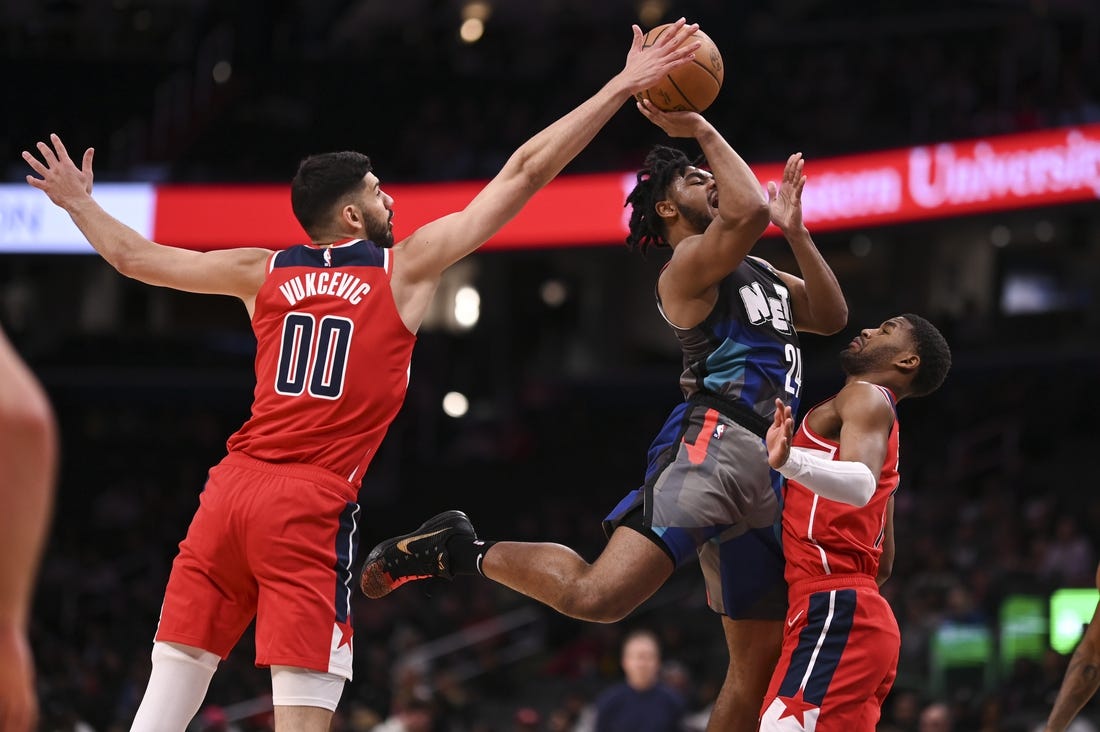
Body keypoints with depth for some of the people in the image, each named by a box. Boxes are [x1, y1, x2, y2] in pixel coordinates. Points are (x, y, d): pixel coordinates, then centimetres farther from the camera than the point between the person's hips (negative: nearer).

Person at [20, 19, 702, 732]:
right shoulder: (407, 266, 4)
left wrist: (81, 204, 41)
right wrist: (624, 86, 8)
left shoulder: (265, 273, 14)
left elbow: (138, 257, 22)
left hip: (232, 487, 5)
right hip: (315, 506, -5)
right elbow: (525, 172, 5)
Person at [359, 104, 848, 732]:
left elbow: (832, 318, 22)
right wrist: (702, 133, -10)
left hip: (766, 467, 9)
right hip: (713, 443, -9)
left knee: (760, 660, 8)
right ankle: (463, 551, -7)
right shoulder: (691, 262, -2)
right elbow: (749, 210, -21)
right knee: (596, 596, -28)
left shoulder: (760, 273, 27)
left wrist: (796, 231, 13)